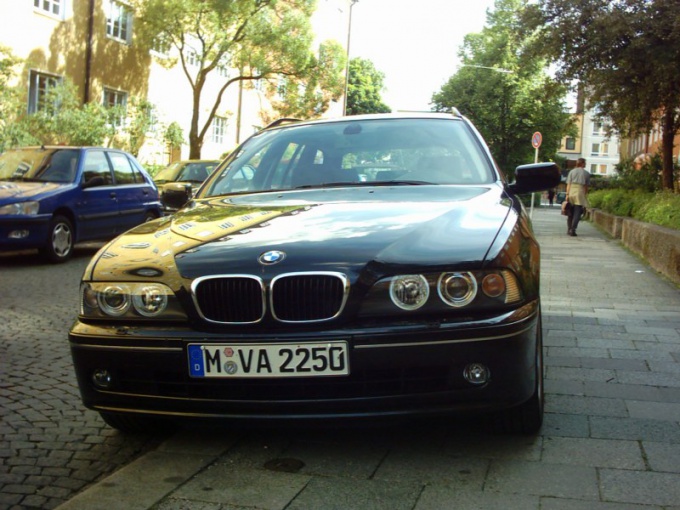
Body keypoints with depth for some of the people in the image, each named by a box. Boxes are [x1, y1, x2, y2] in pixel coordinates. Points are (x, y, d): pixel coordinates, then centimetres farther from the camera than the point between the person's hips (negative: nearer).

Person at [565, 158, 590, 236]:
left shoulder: (572, 172, 8)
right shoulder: (586, 173, 5)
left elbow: (568, 184, 1)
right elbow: (586, 186, 3)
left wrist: (567, 195, -2)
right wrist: (585, 195, 11)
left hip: (571, 192, 2)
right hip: (580, 193, -2)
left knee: (571, 212, 12)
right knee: (577, 213, -3)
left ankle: (569, 229, 16)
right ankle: (573, 229, -13)